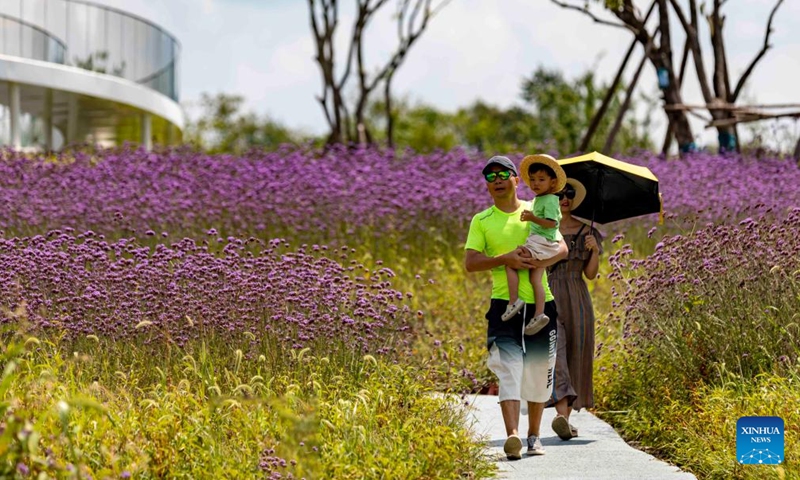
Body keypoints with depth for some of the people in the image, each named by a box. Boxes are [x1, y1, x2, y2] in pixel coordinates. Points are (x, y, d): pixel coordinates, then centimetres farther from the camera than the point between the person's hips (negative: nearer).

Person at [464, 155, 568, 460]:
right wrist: (504, 259, -17)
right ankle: (512, 436, -26)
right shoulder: (481, 221, 8)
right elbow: (470, 262, -2)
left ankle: (534, 435, 21)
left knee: (539, 372, 8)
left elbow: (562, 249, 1)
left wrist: (539, 262, -18)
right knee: (508, 369, -15)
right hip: (504, 303, -2)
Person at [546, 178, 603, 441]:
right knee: (554, 350, -19)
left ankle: (566, 418, 9)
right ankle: (561, 412, -32)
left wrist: (595, 250, -8)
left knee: (576, 356, 2)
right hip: (548, 297, -3)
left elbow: (590, 274, 7)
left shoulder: (586, 231, 10)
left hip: (577, 300, 3)